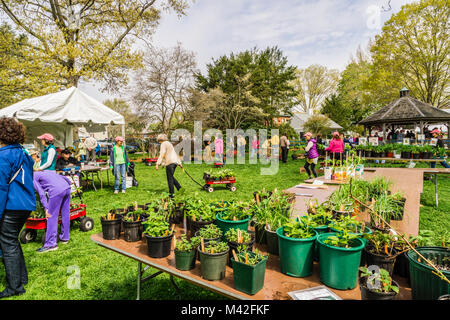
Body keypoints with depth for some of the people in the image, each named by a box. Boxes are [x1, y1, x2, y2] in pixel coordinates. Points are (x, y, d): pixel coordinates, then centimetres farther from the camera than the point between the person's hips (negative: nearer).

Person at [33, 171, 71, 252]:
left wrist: (46, 208, -3)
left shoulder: (33, 178, 10)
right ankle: (64, 238, 28)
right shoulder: (42, 172, 32)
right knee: (65, 214, 16)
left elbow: (41, 193, -1)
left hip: (56, 191, -8)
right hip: (67, 187, 8)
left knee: (51, 217, -1)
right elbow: (62, 177, 33)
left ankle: (50, 244, 1)